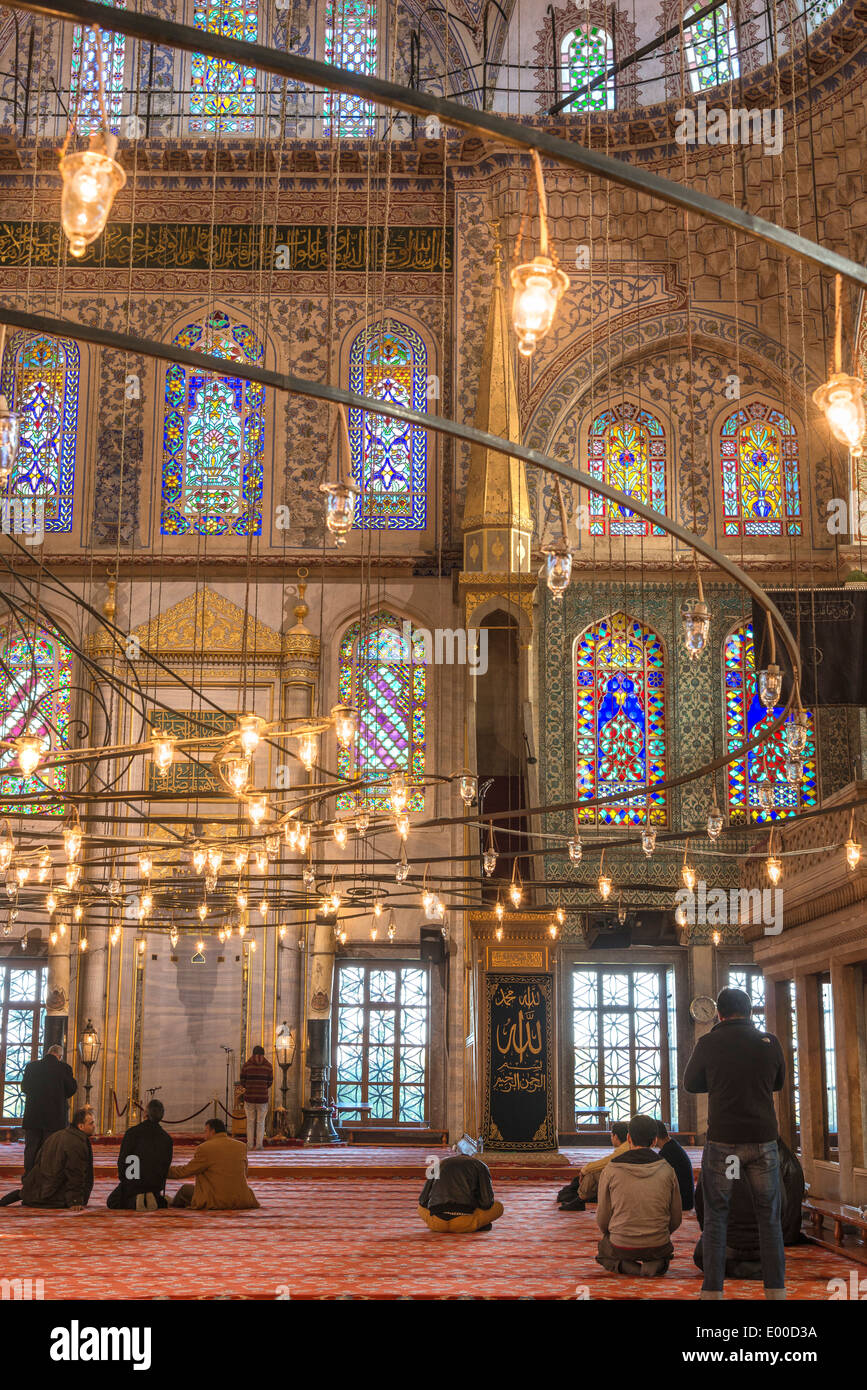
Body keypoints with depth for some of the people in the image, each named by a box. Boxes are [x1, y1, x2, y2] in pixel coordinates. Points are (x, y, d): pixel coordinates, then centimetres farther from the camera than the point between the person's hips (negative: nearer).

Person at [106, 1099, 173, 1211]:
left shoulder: (133, 1132, -11)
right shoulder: (167, 1138, 2)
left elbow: (123, 1159, -10)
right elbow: (166, 1165, 5)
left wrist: (123, 1178, 6)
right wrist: (160, 1186, 14)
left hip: (133, 1182, -4)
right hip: (155, 1185, 4)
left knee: (111, 1203, 17)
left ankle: (135, 1201, -12)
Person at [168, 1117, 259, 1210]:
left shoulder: (204, 1148, -10)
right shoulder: (241, 1146, 5)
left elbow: (185, 1171, -2)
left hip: (216, 1202, -5)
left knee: (185, 1188, 20)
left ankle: (172, 1206, 44)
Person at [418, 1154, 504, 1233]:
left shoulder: (440, 1163, 27)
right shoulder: (481, 1166, 18)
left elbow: (423, 1200, 22)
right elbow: (487, 1201, 5)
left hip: (436, 1223, 3)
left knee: (421, 1207, 37)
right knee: (498, 1207, 21)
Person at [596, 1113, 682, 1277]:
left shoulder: (610, 1171, -9)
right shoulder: (667, 1170, -4)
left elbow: (602, 1220, -1)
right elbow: (676, 1218, 4)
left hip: (621, 1246, -1)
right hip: (658, 1245, 1)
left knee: (602, 1251, 33)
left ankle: (625, 1266, 0)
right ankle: (656, 1264, 1)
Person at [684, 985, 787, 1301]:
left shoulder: (708, 1043, -5)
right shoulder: (769, 1042, 1)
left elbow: (691, 1084, 9)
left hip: (722, 1141, -2)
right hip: (763, 1139, 2)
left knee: (716, 1216, 6)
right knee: (769, 1218, 10)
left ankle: (712, 1290, 3)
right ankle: (776, 1289, 7)